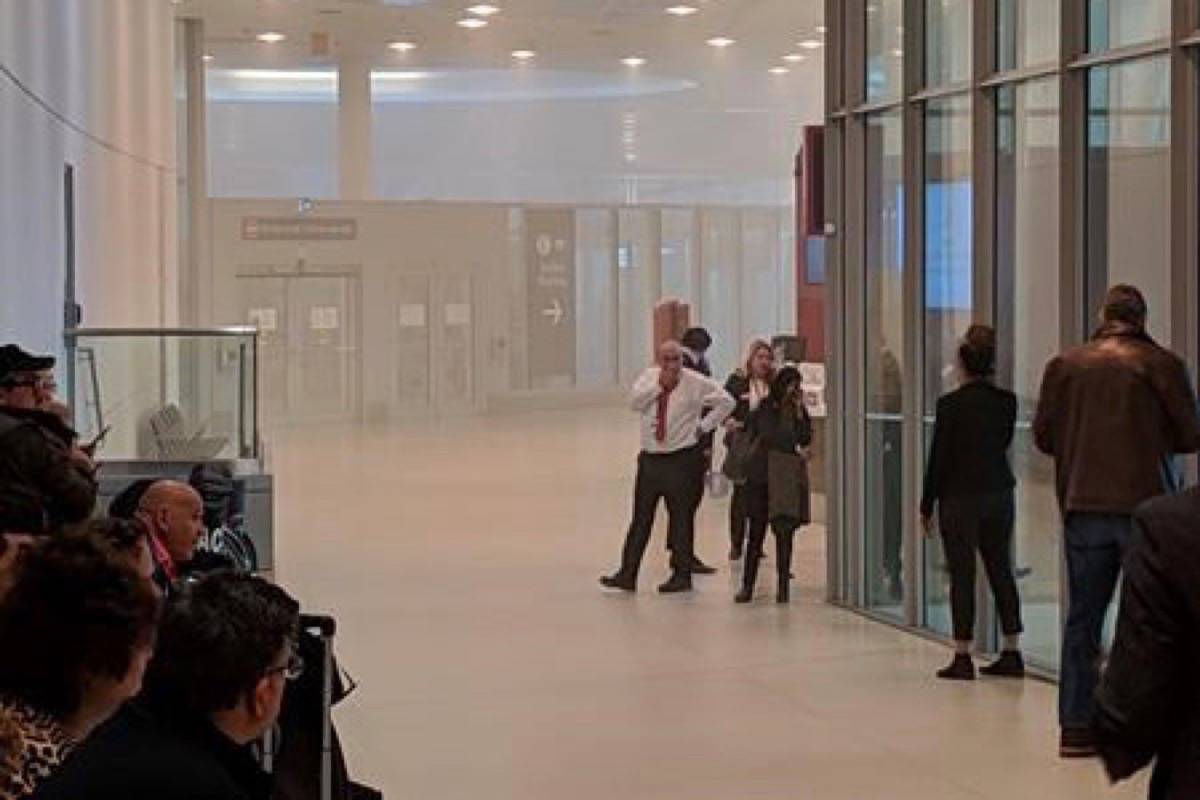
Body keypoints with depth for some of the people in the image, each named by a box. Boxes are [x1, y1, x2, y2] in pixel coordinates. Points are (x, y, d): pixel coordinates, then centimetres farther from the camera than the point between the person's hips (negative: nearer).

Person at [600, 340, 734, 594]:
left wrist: (704, 426, -4)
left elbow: (726, 401, 0)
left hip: (681, 459, -4)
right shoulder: (649, 377, 6)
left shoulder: (696, 382, -5)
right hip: (650, 458, 4)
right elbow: (635, 403, -9)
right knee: (641, 518, 6)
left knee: (681, 518, 2)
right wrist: (659, 384, -17)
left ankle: (681, 575, 13)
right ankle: (627, 575, 10)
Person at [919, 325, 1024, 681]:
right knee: (1001, 571, 12)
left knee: (962, 576, 0)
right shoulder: (1006, 401, 0)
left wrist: (927, 505, -2)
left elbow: (938, 458, -10)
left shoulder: (951, 404, -13)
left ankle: (963, 657, 1)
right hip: (999, 494, 5)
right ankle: (1011, 653, 14)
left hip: (960, 498, -5)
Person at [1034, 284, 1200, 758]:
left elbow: (1043, 436, 6)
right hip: (1144, 503, -3)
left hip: (1083, 507, 3)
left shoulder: (1064, 365, 2)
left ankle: (1076, 727, 10)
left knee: (1083, 616, 10)